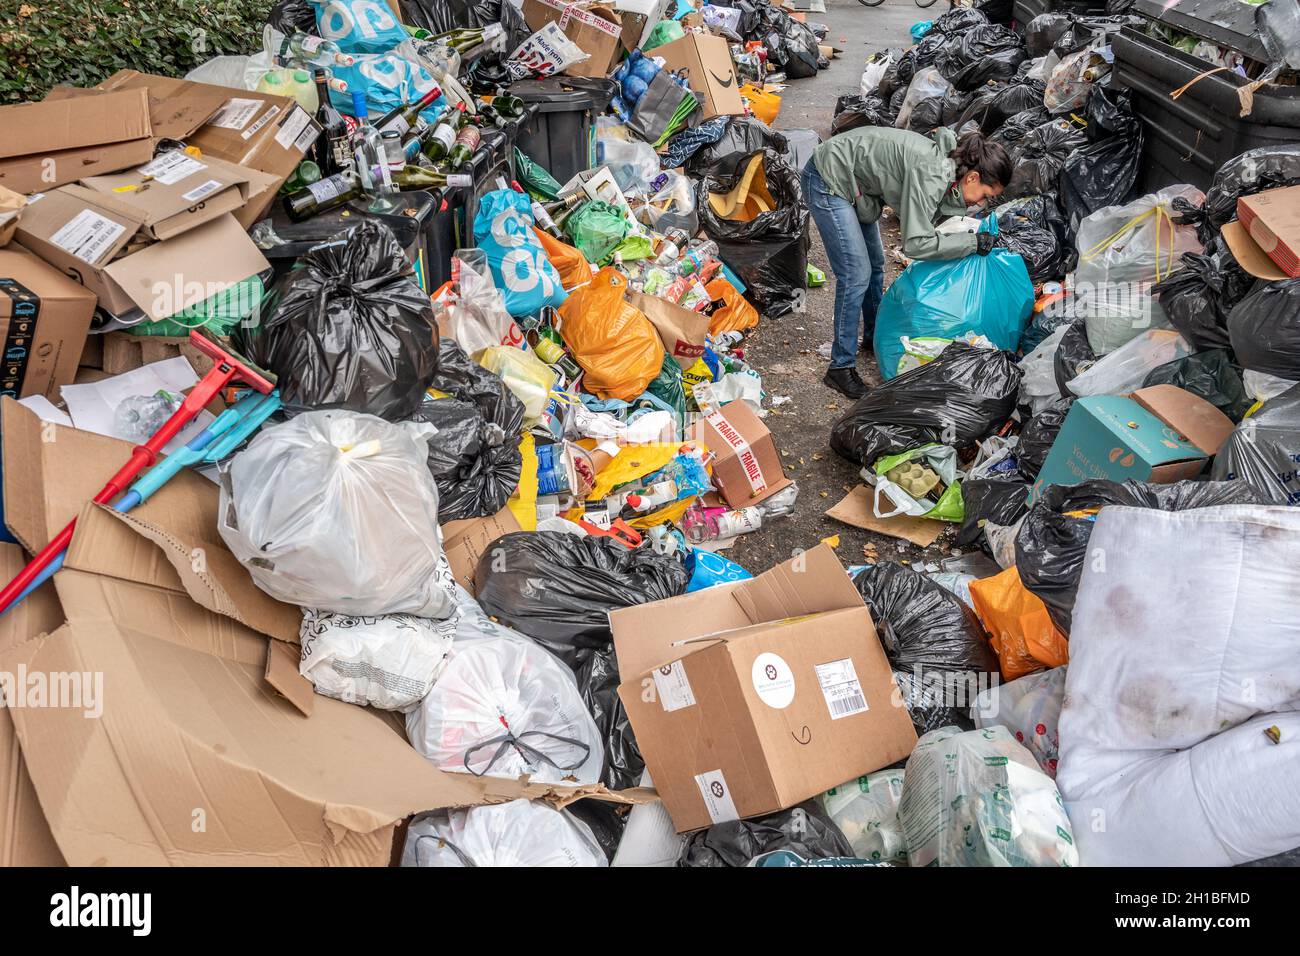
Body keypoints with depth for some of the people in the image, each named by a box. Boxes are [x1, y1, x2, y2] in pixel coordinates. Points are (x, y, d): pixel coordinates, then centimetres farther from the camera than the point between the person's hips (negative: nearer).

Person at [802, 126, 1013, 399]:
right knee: (857, 275, -11)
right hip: (828, 181, -10)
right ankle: (841, 367, -1)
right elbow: (916, 244, -32)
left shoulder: (946, 164, -1)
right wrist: (973, 242, -25)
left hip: (854, 183, 10)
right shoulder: (930, 173, -29)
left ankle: (874, 337, 38)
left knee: (875, 265, 17)